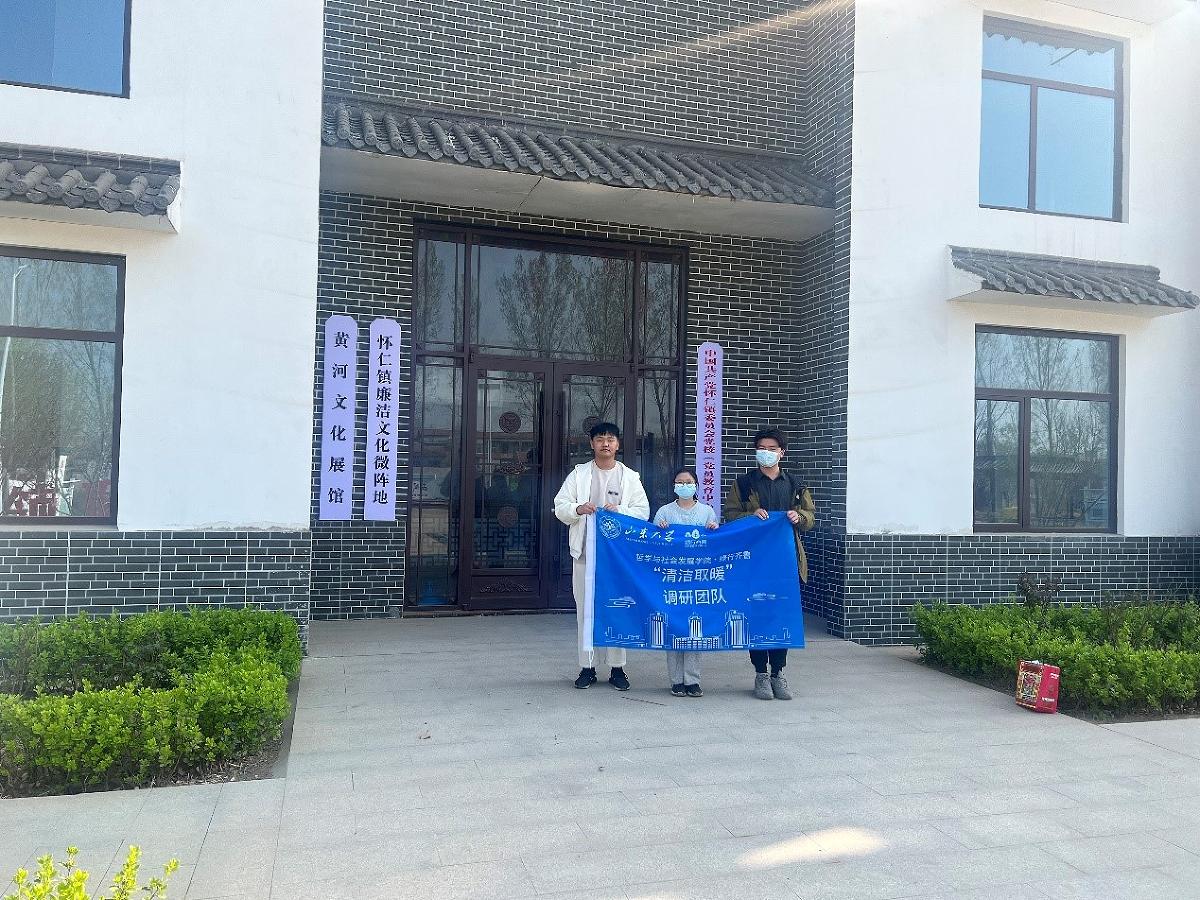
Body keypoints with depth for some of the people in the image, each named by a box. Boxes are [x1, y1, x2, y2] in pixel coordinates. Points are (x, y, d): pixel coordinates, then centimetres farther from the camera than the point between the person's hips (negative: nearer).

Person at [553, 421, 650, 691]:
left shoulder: (630, 477, 8)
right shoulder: (579, 474, 8)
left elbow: (643, 511, 2)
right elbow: (560, 506, 4)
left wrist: (619, 510, -16)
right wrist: (578, 509, -17)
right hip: (585, 552, 1)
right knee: (585, 610, 3)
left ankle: (617, 668, 11)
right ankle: (587, 667, 12)